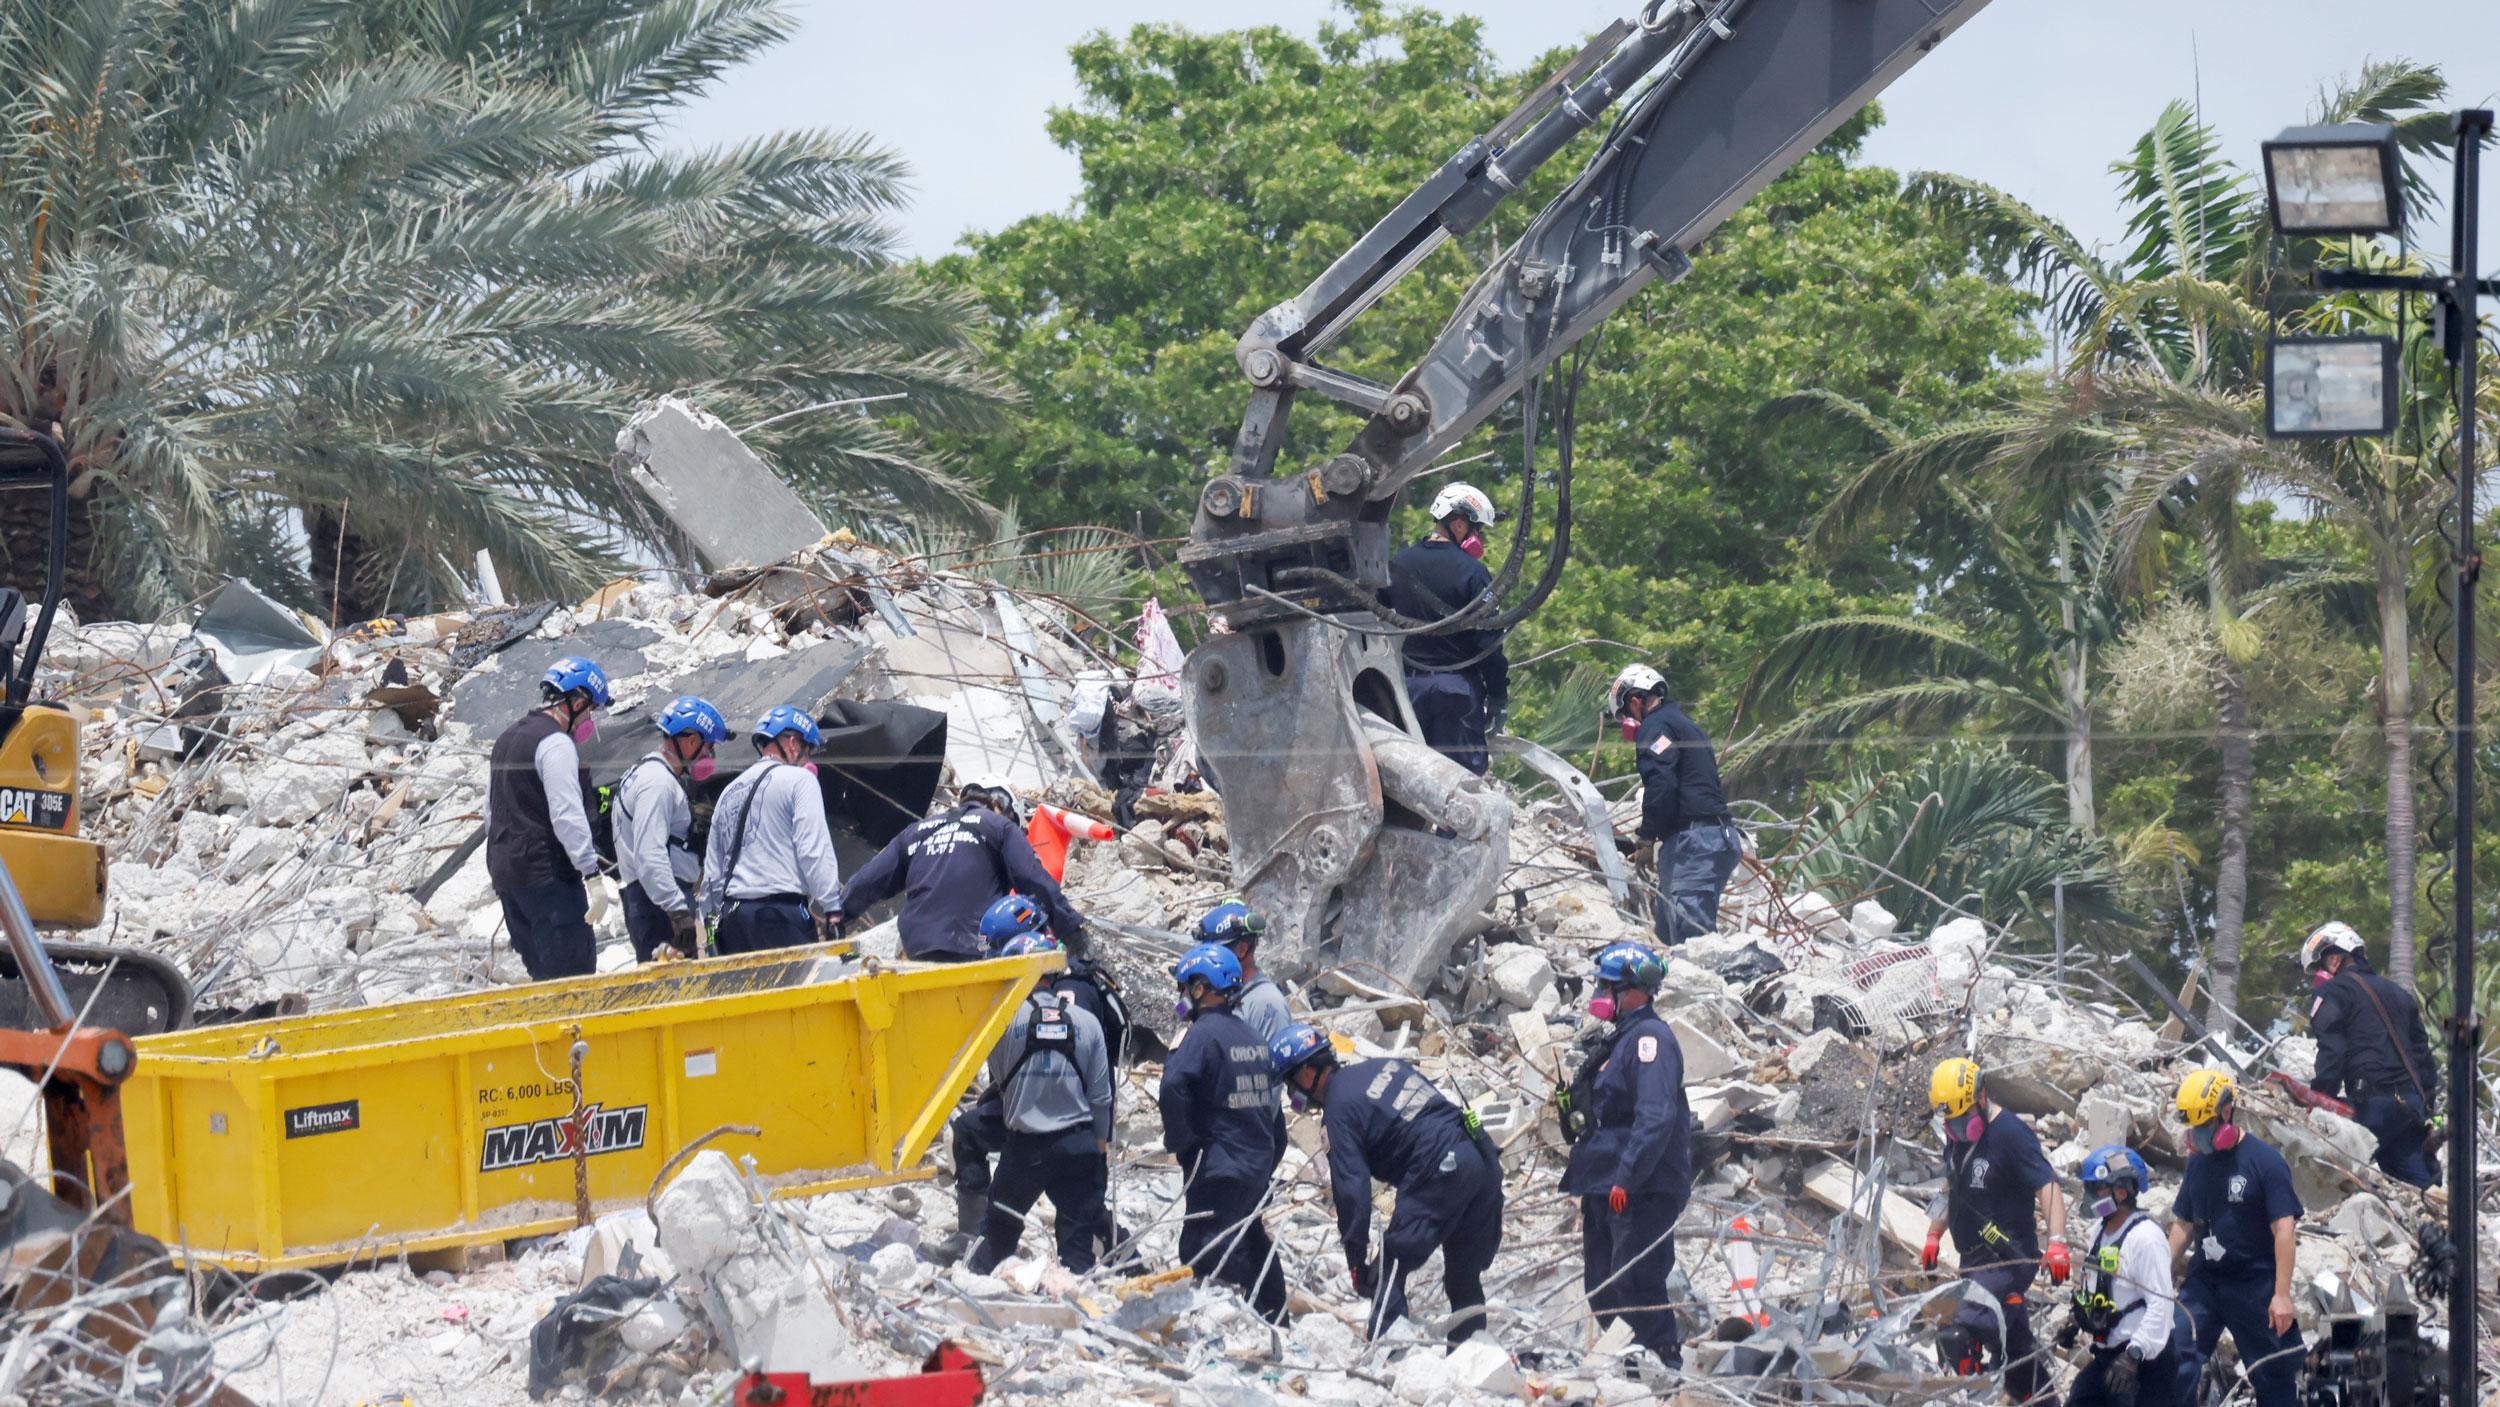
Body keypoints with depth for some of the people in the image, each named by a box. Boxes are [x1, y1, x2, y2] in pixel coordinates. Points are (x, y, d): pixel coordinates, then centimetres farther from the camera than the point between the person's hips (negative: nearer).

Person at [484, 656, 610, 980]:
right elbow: (568, 817, -20)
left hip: (504, 871, 9)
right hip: (548, 876, -9)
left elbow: (491, 813, 25)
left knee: (543, 971, 12)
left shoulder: (506, 739, 19)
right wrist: (592, 874, -21)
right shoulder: (557, 744, -12)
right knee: (575, 971, -12)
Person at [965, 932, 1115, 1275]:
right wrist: (1101, 1140, 17)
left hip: (1024, 1145, -1)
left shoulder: (1007, 1018, -12)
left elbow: (999, 1078, 2)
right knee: (1079, 1225, 7)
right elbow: (1100, 1094, 3)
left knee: (1002, 1223, 15)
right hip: (1078, 1141, 1)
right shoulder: (1085, 1022, -3)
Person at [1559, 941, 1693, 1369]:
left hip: (1643, 1190, -11)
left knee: (1635, 1284, -13)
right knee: (1602, 1289, 13)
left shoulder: (1651, 1038, -13)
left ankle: (1665, 1365, -10)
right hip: (1609, 1189, 11)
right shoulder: (1624, 1039, 19)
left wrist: (1626, 1178, -29)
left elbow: (1656, 1117, -24)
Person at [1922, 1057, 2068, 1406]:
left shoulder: (2010, 1134, -15)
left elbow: (2047, 1187, -22)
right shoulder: (1956, 1136, 12)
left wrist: (2056, 1242, -33)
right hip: (1975, 1259, 9)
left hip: (2009, 1258, -9)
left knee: (1960, 1340, -27)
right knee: (2015, 1350, 17)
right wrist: (1933, 1236, 24)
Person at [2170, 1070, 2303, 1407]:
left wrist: (2282, 1295, -18)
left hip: (2255, 1284, -5)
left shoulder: (2265, 1161, -11)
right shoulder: (2198, 1162, 8)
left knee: (2274, 1378, 1)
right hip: (2204, 1280, 5)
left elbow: (2285, 1229, -14)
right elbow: (2184, 1225, 17)